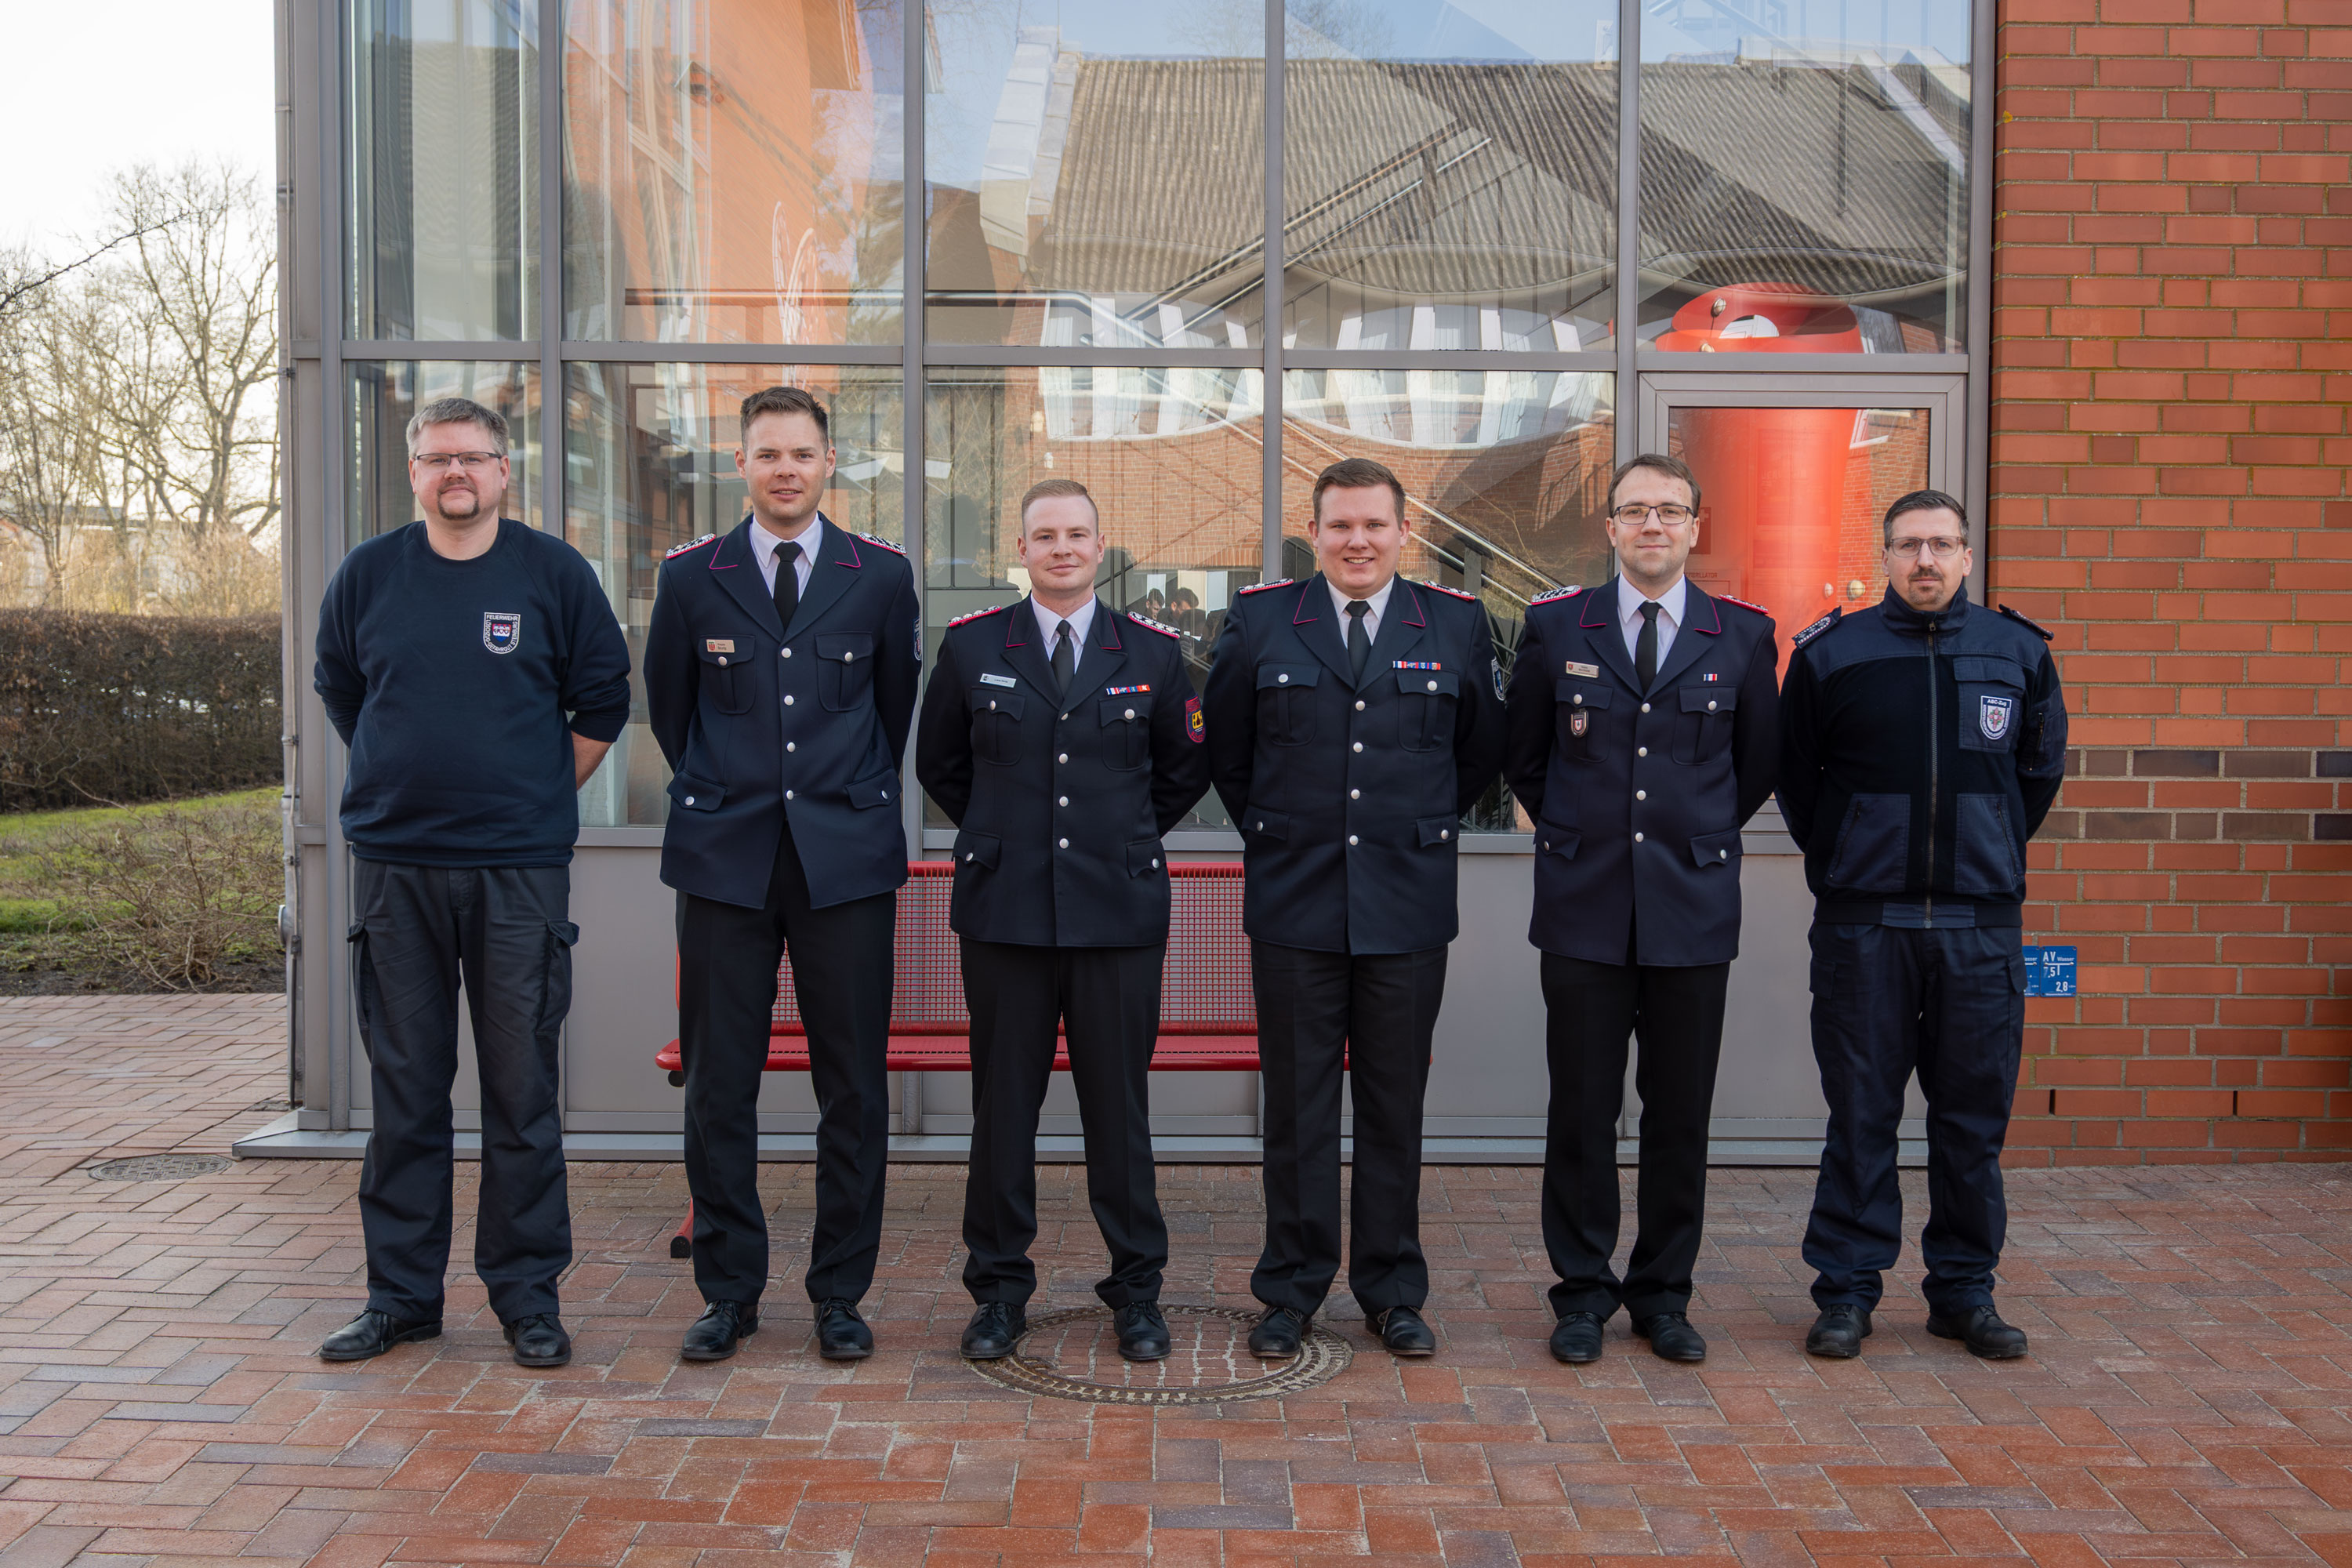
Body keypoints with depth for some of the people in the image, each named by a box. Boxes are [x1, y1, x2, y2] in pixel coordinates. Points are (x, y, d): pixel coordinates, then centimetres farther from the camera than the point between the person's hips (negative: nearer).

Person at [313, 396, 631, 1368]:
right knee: (404, 1089, 8)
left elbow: (603, 702, 9)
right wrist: (405, 782, 14)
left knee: (522, 1089, 3)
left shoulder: (553, 573, 1)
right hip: (393, 865, 2)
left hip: (519, 868, -2)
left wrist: (540, 794, 7)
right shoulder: (367, 576, 7)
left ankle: (527, 1295, 14)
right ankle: (401, 1293, 20)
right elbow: (340, 694, 20)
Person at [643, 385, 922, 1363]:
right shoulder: (691, 576, 5)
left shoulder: (881, 574, 5)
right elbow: (667, 704, 16)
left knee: (854, 1087, 3)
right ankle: (729, 1291, 18)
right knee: (718, 1085, 4)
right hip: (724, 859, 0)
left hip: (847, 858, 0)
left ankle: (840, 1294, 16)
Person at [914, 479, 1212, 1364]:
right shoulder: (970, 646, 5)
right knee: (1003, 1103, 6)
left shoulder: (1153, 652, 5)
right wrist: (1000, 837, 12)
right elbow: (937, 764, 16)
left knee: (1119, 1104, 5)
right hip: (1003, 909, 0)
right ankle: (1000, 1288, 20)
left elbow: (1186, 769, 16)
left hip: (1119, 910, 0)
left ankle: (1136, 1290, 19)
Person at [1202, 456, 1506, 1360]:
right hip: (1293, 903, 0)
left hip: (1408, 904, 1)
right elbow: (1225, 750, 13)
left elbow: (1481, 751, 14)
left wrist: (1423, 829, 12)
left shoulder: (1456, 626, 4)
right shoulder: (1259, 623, 2)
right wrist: (1272, 832, 11)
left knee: (1395, 1105, 8)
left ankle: (1393, 1291, 22)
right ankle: (1291, 1290, 19)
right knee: (1297, 1105, 7)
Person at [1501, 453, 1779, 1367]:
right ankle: (1583, 1293, 17)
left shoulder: (1744, 636, 4)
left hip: (1693, 905, 1)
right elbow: (1523, 755, 13)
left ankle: (1664, 1295, 21)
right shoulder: (1555, 626, 3)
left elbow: (1758, 763, 14)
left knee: (1680, 1113, 7)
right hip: (1584, 905, 0)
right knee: (1582, 1110, 4)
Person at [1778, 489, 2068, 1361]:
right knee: (1860, 1116, 4)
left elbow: (2040, 772, 17)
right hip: (1862, 921, -2)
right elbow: (1793, 775, 10)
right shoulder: (1830, 653, 1)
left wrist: (1990, 856, 15)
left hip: (1981, 921, 2)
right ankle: (1847, 1290, 14)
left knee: (1974, 1117, 8)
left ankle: (1964, 1291, 21)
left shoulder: (2019, 653, 6)